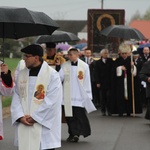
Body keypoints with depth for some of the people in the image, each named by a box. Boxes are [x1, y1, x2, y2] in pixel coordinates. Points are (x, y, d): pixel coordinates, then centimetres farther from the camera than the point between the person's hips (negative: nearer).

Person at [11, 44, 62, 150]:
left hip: (44, 126, -5)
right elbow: (16, 97, 7)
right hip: (24, 125, 5)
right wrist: (20, 116, -7)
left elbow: (51, 101, -12)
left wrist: (35, 117, -11)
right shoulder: (21, 74, 9)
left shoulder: (52, 75, -7)